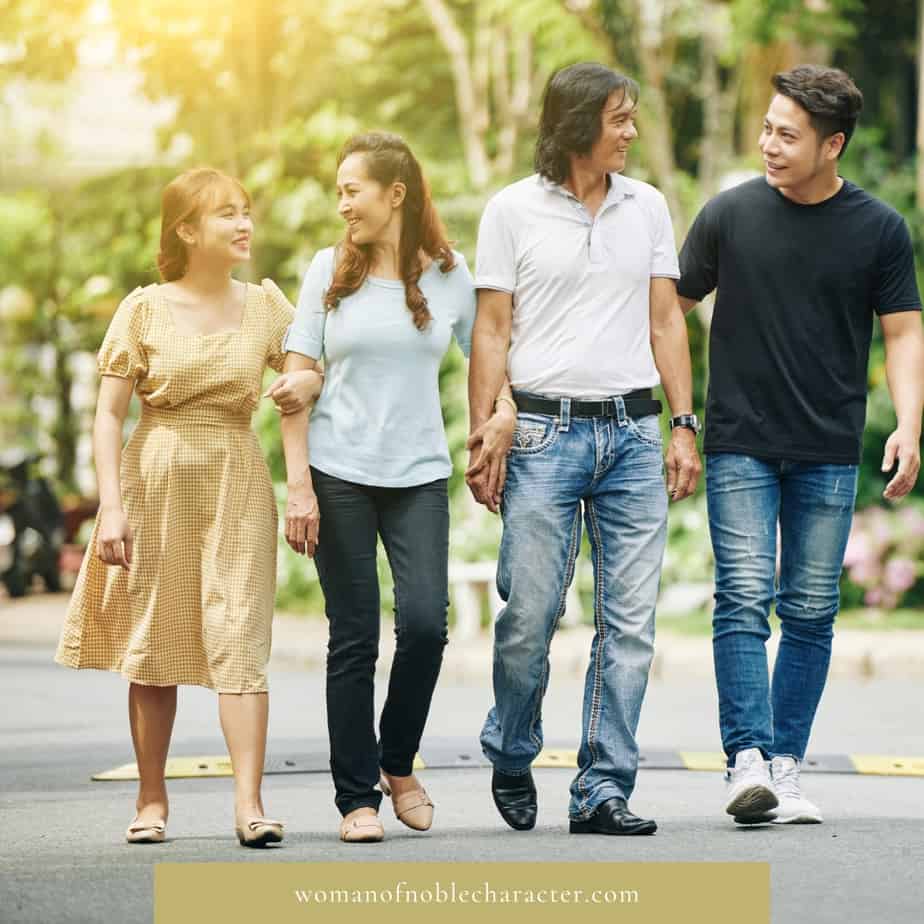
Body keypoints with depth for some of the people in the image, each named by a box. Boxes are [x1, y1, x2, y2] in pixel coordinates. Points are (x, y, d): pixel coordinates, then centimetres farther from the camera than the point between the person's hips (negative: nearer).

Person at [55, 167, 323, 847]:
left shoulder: (265, 304, 7)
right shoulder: (146, 309, 0)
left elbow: (308, 372, 16)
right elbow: (109, 413, 0)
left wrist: (309, 382, -9)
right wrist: (112, 504, -9)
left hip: (237, 484, 1)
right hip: (156, 481, -1)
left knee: (237, 635, -11)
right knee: (152, 639, 4)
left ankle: (250, 804, -15)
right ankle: (152, 799, 15)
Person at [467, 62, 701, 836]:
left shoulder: (647, 207, 11)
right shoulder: (514, 211, 2)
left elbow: (666, 321, 13)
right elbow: (493, 329, 2)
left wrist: (685, 425, 6)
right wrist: (483, 432, -5)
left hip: (632, 431, 3)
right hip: (546, 430, -3)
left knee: (630, 620, 0)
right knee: (530, 612, -5)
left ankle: (603, 789, 5)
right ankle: (511, 759, 20)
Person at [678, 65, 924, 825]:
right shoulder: (730, 214, 0)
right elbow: (672, 307, 8)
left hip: (830, 454, 1)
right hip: (740, 445, -1)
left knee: (811, 614, 4)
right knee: (744, 600, -11)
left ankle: (785, 768, 10)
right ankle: (747, 760, -13)